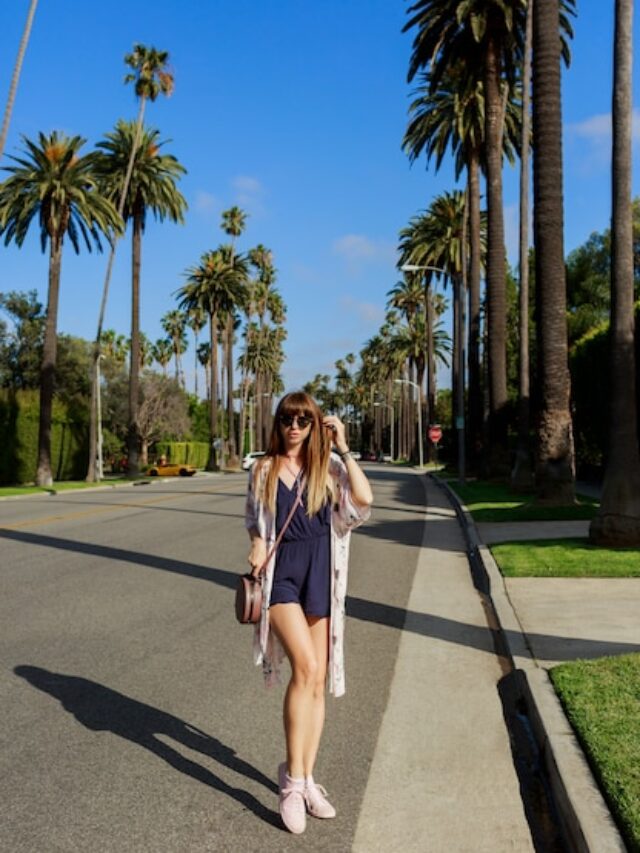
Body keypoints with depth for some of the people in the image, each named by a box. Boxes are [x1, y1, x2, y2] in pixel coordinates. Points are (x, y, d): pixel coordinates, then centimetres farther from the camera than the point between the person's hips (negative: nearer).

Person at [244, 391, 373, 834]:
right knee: (306, 666, -21)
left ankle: (307, 778, 24)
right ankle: (292, 777, -6)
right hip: (280, 574, -1)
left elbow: (364, 499, -15)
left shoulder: (328, 467, 2)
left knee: (318, 682, 8)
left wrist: (342, 448, -13)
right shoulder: (264, 469, 6)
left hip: (320, 575, 2)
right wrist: (257, 544, -5)